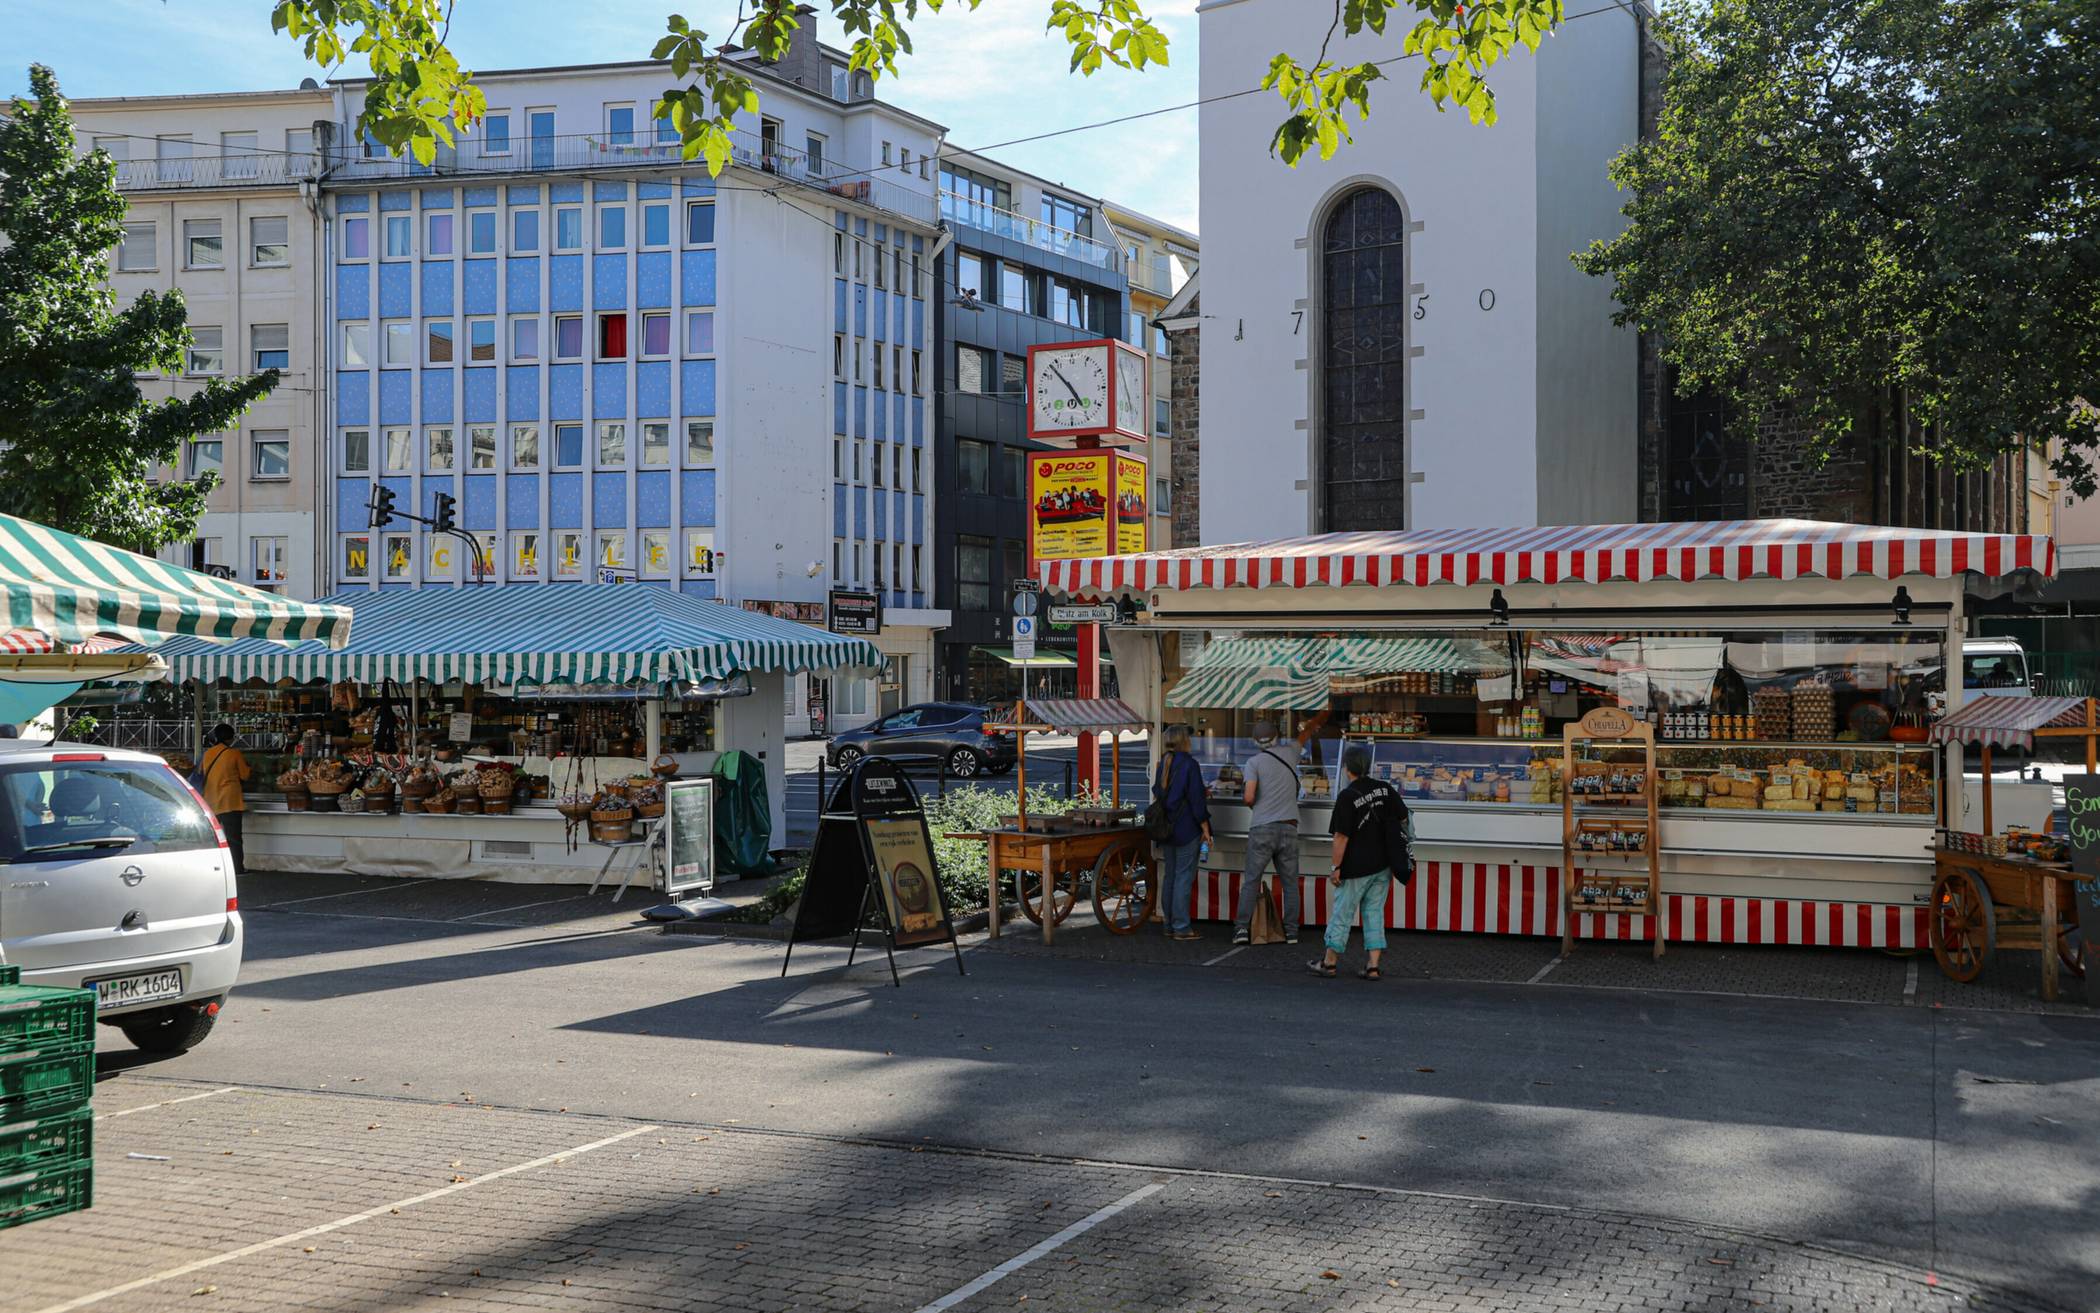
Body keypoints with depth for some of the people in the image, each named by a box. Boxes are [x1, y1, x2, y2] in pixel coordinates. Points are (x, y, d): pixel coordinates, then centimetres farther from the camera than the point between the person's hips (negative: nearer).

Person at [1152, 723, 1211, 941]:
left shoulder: (1163, 764, 10)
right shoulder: (1189, 764, -12)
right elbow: (1196, 799, -14)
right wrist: (1205, 828, -9)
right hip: (1187, 831, -7)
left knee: (1170, 877, 12)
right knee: (1184, 878, -5)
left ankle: (1170, 925, 15)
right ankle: (1181, 927, -6)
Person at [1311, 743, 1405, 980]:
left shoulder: (1347, 797, -16)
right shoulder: (1385, 789, 1)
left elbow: (1341, 837, -16)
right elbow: (1403, 818, 8)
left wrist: (1336, 867, -8)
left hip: (1356, 867, -5)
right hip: (1382, 865, 5)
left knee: (1342, 912, 7)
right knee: (1374, 912, 10)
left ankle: (1329, 961, 18)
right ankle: (1373, 966, 7)